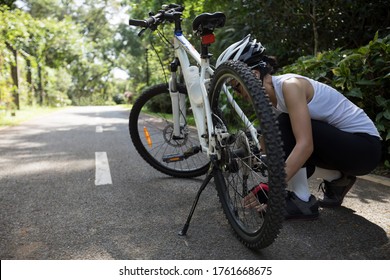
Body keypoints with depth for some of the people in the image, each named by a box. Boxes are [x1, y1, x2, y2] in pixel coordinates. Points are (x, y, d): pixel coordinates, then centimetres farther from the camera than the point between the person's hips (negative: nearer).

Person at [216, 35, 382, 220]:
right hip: (341, 143, 8)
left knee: (285, 124, -25)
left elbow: (305, 145, -34)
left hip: (365, 146, -8)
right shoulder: (274, 94, 2)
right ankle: (337, 179, 14)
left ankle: (302, 202, -14)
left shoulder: (289, 85, -24)